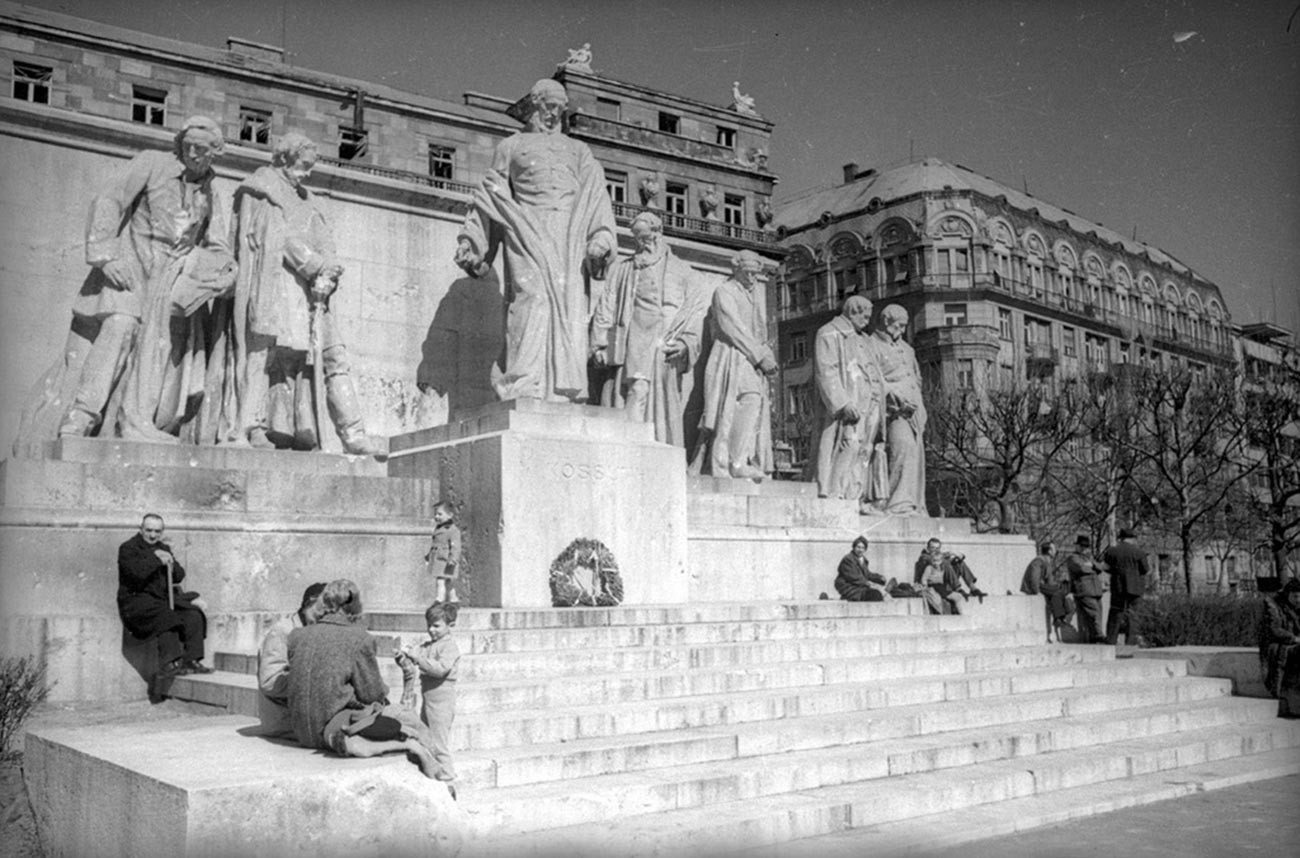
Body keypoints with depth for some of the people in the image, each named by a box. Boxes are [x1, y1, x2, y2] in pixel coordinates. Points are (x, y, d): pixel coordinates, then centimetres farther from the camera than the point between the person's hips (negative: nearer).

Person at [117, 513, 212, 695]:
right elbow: (136, 573, -18)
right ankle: (170, 664, -39)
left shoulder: (164, 548, 21)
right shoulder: (128, 548, 1)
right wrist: (155, 559, -12)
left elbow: (180, 576, 15)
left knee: (194, 615, -17)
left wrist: (171, 563, -4)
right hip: (135, 600, -6)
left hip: (162, 599, 6)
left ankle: (192, 661, -17)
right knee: (166, 617, -34)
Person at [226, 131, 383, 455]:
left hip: (311, 290, 7)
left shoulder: (307, 202, 27)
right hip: (275, 286, -6)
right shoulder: (261, 191, 8)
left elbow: (324, 243, 15)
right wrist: (318, 265, -12)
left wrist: (327, 276, -5)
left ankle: (352, 433, -10)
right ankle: (249, 428, -18)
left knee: (333, 355, -4)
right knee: (267, 352, -15)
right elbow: (281, 238, -6)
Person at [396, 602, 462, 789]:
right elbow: (411, 665, 13)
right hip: (427, 698, 8)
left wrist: (414, 655, -28)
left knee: (439, 745, -4)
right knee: (425, 743, 13)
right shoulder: (426, 646, 12)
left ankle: (447, 782, 4)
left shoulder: (450, 647, -12)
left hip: (442, 700, -8)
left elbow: (440, 669, -27)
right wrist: (402, 657, -9)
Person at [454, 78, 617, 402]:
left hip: (570, 233, 2)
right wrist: (471, 242, 4)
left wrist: (601, 237, -5)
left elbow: (596, 195, 13)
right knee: (532, 298, -21)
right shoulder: (510, 146, 24)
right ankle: (524, 393, -29)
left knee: (571, 310, -13)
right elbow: (492, 196, 17)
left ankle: (566, 394, -19)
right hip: (528, 231, -2)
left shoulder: (578, 150, 28)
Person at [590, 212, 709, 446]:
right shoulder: (622, 269, 21)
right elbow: (607, 308, 13)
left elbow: (695, 311, 8)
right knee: (637, 392, -21)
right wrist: (600, 343, 1)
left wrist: (685, 341, -9)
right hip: (635, 343, 0)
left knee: (666, 408, -5)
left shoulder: (682, 271, 19)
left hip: (668, 347, 1)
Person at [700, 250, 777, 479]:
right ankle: (739, 462, -31)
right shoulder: (724, 292, 2)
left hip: (752, 361, 8)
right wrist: (761, 356, -15)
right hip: (731, 358, -7)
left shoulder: (756, 294, 25)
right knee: (749, 400, -27)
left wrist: (767, 357, 2)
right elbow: (734, 328, -11)